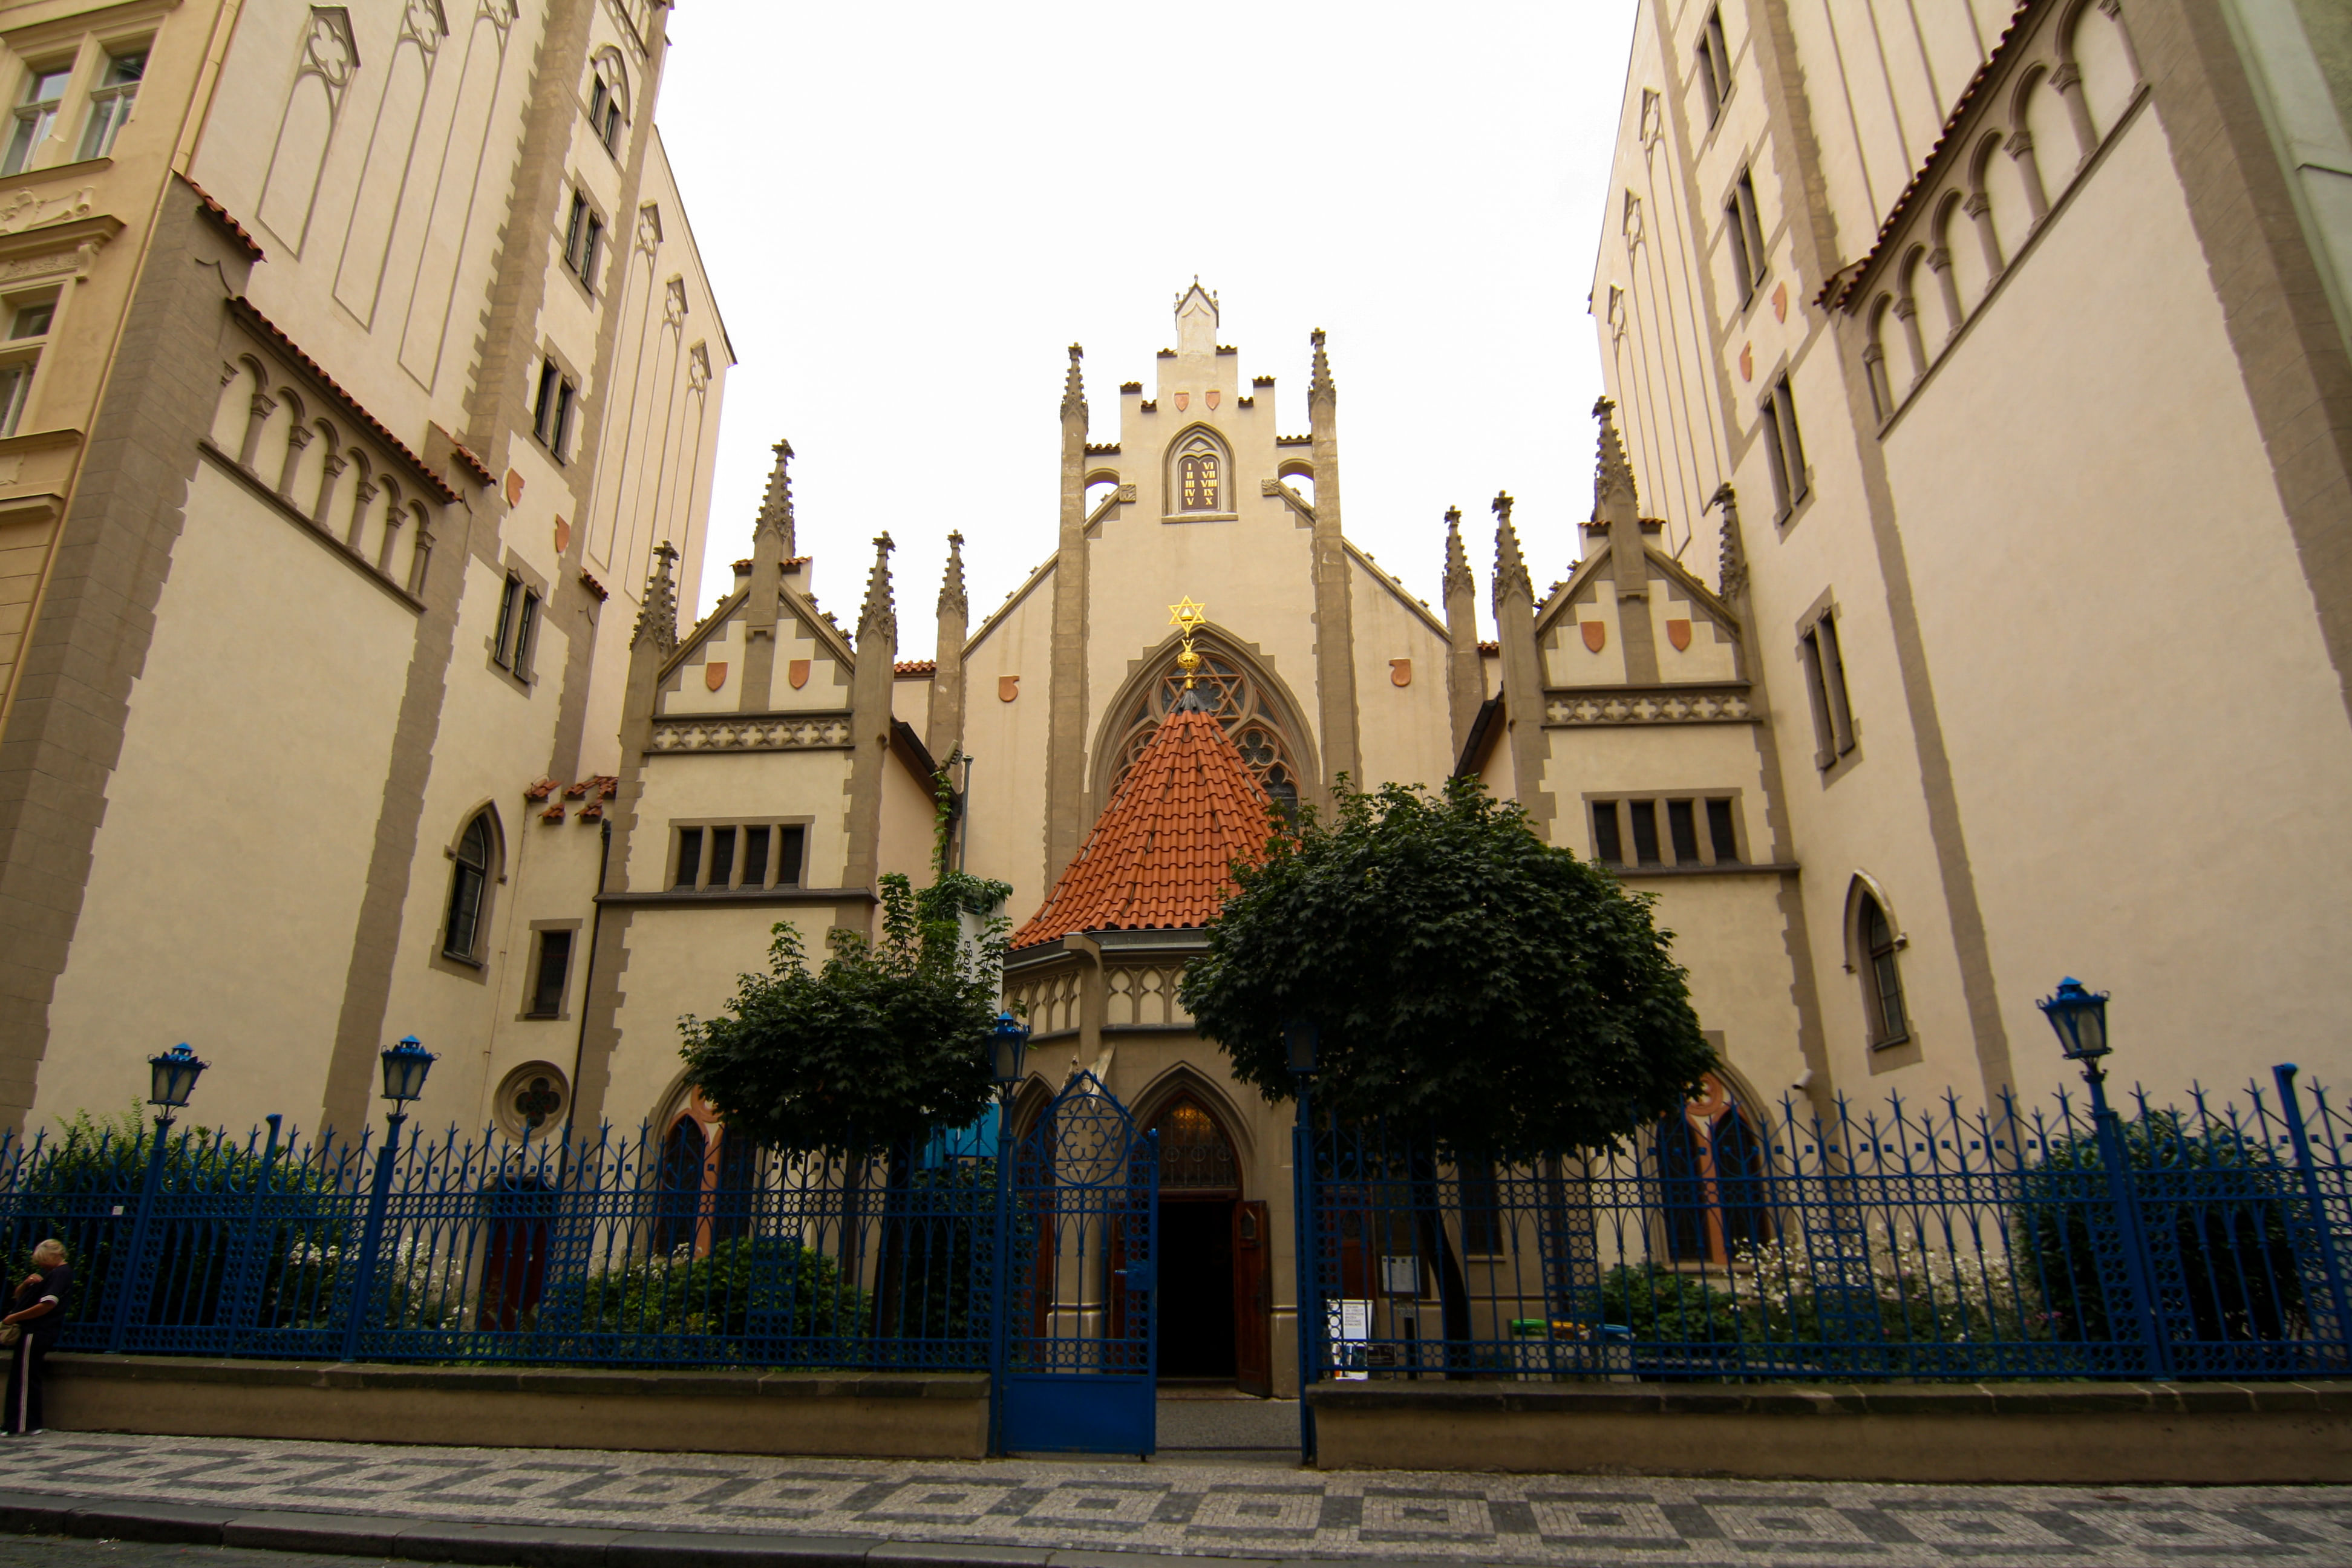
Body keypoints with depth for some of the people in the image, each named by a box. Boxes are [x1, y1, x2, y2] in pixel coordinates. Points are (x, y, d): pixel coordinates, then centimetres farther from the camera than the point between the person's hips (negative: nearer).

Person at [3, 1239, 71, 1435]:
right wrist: (27, 1283, -2)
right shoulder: (49, 1272, 18)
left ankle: (18, 1426, -3)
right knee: (29, 1378, 13)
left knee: (22, 1378, -6)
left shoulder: (61, 1274, -14)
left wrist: (15, 1317, -16)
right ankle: (31, 1424, 19)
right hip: (34, 1332, 10)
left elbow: (47, 1305, -23)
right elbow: (19, 1295, 19)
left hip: (35, 1333, -10)